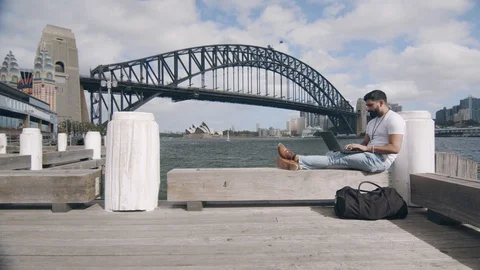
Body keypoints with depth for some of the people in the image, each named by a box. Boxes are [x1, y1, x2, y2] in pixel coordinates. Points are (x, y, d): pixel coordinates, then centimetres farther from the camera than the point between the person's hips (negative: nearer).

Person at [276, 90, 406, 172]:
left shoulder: (394, 119, -8)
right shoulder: (373, 122, 22)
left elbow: (395, 148, -19)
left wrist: (367, 148, -21)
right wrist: (354, 146, -1)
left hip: (379, 160, -9)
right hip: (369, 157, 9)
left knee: (337, 158, -21)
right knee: (334, 155, -8)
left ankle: (297, 160, -27)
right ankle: (299, 164, -24)